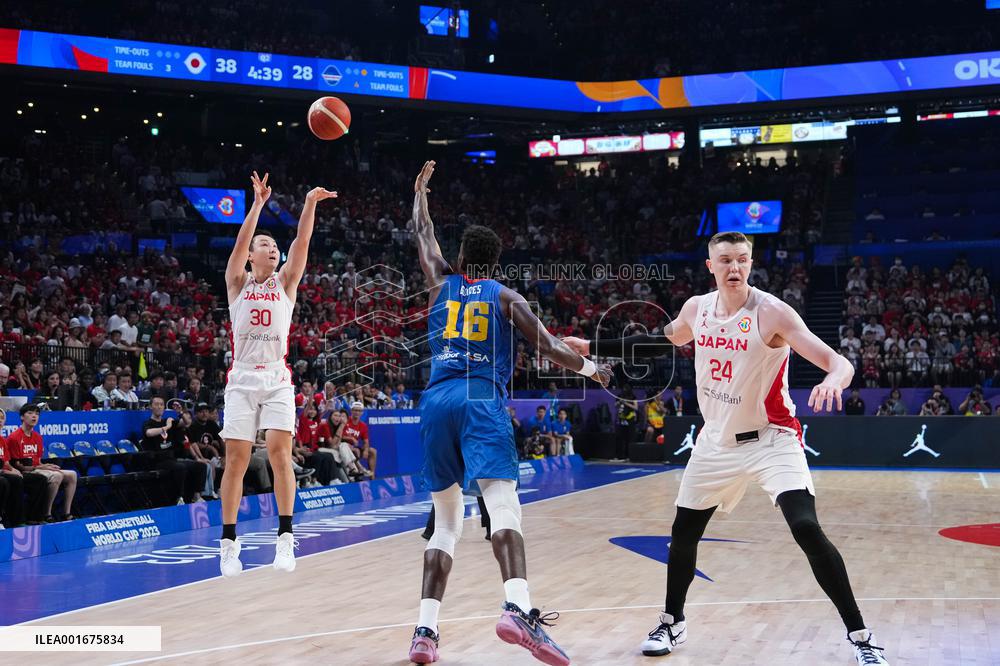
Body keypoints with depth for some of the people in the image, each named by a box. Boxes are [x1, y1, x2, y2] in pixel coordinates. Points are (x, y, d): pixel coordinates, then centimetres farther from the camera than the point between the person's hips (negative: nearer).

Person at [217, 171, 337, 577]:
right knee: (236, 459, -2)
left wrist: (310, 205, -15)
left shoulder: (286, 282, 12)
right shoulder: (237, 282, 9)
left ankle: (285, 537, -12)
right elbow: (240, 243, -7)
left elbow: (301, 243, -2)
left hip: (277, 379, 0)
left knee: (279, 451, -14)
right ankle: (229, 543, 8)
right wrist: (258, 204, -17)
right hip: (242, 379, 0)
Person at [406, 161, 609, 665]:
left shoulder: (440, 284, 18)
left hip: (438, 401, 3)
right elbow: (547, 348, 5)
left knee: (445, 521, 11)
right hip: (482, 402, -3)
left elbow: (423, 236, 36)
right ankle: (517, 608, -42)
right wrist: (590, 368, 22)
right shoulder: (505, 297, 11)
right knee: (503, 507, -17)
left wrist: (420, 189, 51)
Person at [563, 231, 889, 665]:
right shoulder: (696, 309, -3)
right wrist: (591, 347, 17)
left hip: (771, 439, -5)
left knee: (807, 530, -20)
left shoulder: (772, 313, -19)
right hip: (717, 441, 6)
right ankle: (672, 624, 34)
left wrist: (833, 380, -50)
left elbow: (837, 361, -26)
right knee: (683, 533, 12)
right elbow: (661, 343, 19)